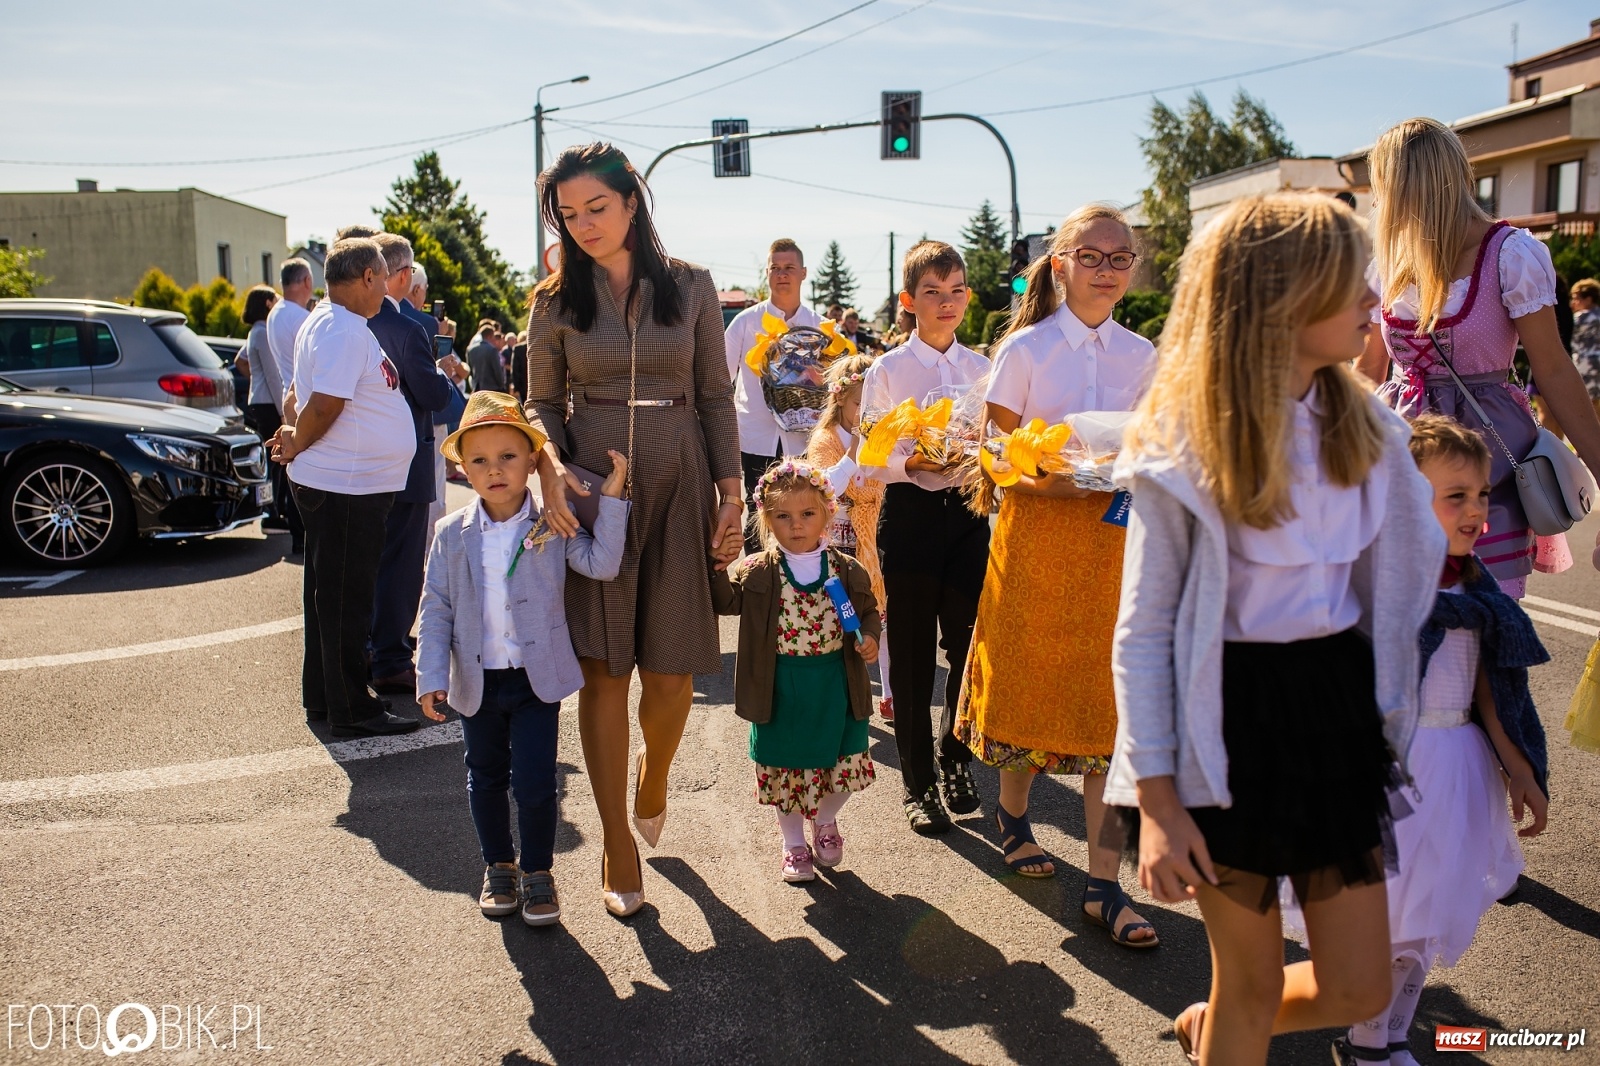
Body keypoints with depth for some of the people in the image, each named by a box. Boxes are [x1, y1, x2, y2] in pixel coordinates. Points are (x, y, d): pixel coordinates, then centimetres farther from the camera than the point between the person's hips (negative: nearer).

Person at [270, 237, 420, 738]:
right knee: (345, 602, -2)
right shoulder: (345, 331, -18)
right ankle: (351, 711, 7)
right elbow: (325, 405, -23)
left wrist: (291, 433, 4)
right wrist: (296, 447, -7)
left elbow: (301, 393, 19)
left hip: (336, 486, 10)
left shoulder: (322, 322, 16)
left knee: (331, 597, 16)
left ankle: (322, 698, 27)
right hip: (347, 489, -10)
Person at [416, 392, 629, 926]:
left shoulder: (552, 526, -7)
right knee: (486, 780, 17)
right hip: (477, 681, 3)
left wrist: (611, 497, -23)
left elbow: (601, 563, -19)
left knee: (535, 782, -1)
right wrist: (431, 677, -8)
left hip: (538, 677, -2)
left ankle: (538, 872, 21)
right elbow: (436, 608, -1)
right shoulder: (452, 535, -2)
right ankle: (498, 867, 36)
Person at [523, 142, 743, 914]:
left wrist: (732, 493, 0)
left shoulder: (690, 287, 5)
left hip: (678, 483, 1)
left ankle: (653, 780, 35)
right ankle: (618, 843, 14)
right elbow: (541, 403, 7)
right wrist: (551, 469, -13)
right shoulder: (555, 300, 5)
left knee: (673, 670, 2)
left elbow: (717, 396, 6)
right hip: (592, 485, 0)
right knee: (603, 669, 0)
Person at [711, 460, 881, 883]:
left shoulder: (847, 570, -2)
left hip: (834, 685, 1)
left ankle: (825, 821, 42)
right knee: (784, 765, 11)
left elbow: (868, 610, 10)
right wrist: (718, 564, -24)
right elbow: (723, 601, -11)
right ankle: (793, 844, 33)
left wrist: (869, 637, -8)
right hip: (781, 687, -1)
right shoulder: (757, 572, -6)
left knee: (841, 761, 10)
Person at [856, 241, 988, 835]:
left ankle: (956, 762, 28)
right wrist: (912, 463, -20)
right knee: (912, 653, 4)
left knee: (967, 645, 6)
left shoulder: (982, 368, 8)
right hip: (910, 513, -3)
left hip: (968, 512, 3)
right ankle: (918, 783, 18)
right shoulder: (886, 371, -1)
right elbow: (869, 460, -3)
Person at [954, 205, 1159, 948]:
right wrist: (1051, 477, -20)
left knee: (1111, 704, -1)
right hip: (1036, 531, -2)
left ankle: (1103, 884, 4)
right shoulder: (1026, 348, -3)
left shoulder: (1140, 356, 8)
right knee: (1030, 683, 7)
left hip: (1112, 537, 3)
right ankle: (1012, 810, 37)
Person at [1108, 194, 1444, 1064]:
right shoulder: (1184, 446, -15)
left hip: (1336, 701, 5)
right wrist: (1157, 801, -14)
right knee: (1253, 982, 11)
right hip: (1230, 715, -5)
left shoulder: (1365, 428, 1)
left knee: (1358, 988, 12)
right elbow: (1143, 632, -12)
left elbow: (1397, 582, 11)